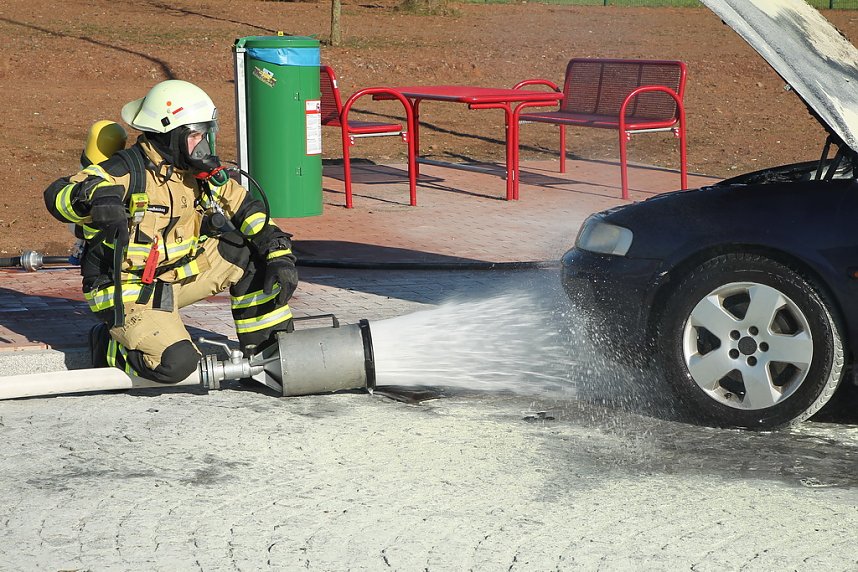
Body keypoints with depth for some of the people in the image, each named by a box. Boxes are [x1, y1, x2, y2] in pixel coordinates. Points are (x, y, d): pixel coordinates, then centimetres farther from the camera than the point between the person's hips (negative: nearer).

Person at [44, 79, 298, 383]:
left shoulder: (202, 173, 0)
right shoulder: (127, 172, -21)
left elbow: (247, 211, 5)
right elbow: (57, 196, -32)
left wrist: (281, 256, -9)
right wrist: (97, 195, -54)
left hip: (178, 275, 7)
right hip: (130, 290, -7)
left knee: (251, 252, -3)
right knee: (176, 364, -26)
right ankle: (109, 347, 3)